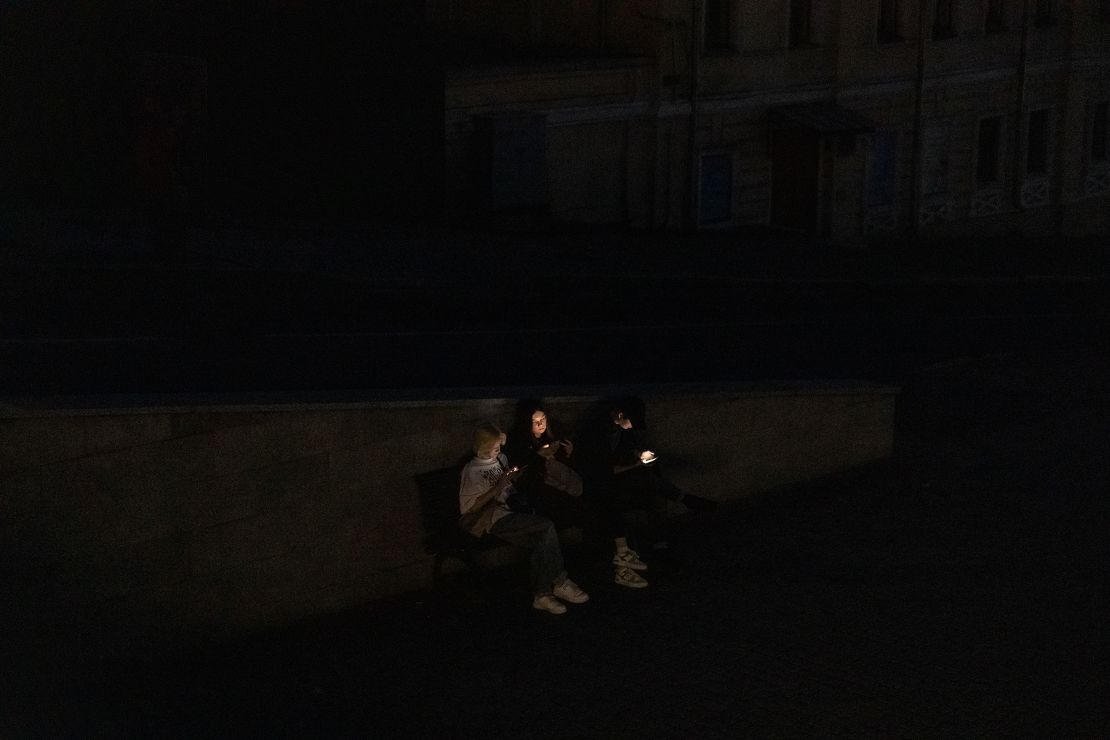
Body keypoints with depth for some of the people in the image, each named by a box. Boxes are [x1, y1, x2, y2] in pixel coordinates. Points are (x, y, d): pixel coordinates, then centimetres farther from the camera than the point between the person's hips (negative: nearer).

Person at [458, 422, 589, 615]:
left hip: (508, 510, 7)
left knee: (540, 542, -23)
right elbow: (467, 507, -12)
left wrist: (515, 476, 10)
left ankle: (541, 594, -20)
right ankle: (560, 582, -13)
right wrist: (497, 488, -16)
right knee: (546, 526, -24)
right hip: (491, 519, -7)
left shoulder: (501, 460, 18)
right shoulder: (472, 471, -4)